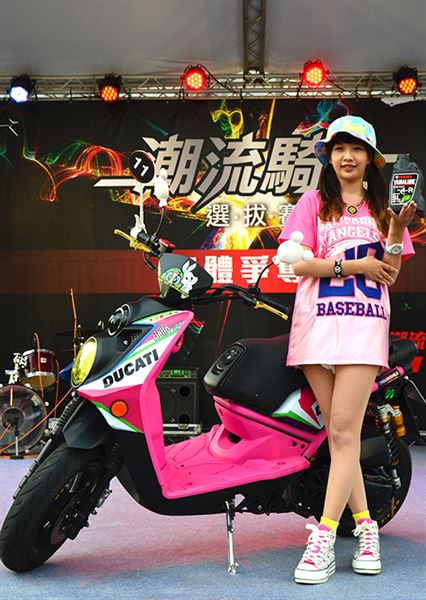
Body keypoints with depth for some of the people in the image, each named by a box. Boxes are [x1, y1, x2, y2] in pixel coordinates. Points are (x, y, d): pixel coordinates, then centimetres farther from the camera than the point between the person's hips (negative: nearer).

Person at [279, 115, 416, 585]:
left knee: (344, 431, -10)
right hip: (317, 321, 1)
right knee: (338, 434, 2)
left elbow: (389, 276, 8)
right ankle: (365, 528, 14)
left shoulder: (382, 208, 16)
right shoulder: (314, 202, 11)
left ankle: (323, 539, -8)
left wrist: (396, 234, -8)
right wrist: (355, 265, -7)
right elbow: (297, 263, -2)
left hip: (364, 323, 0)